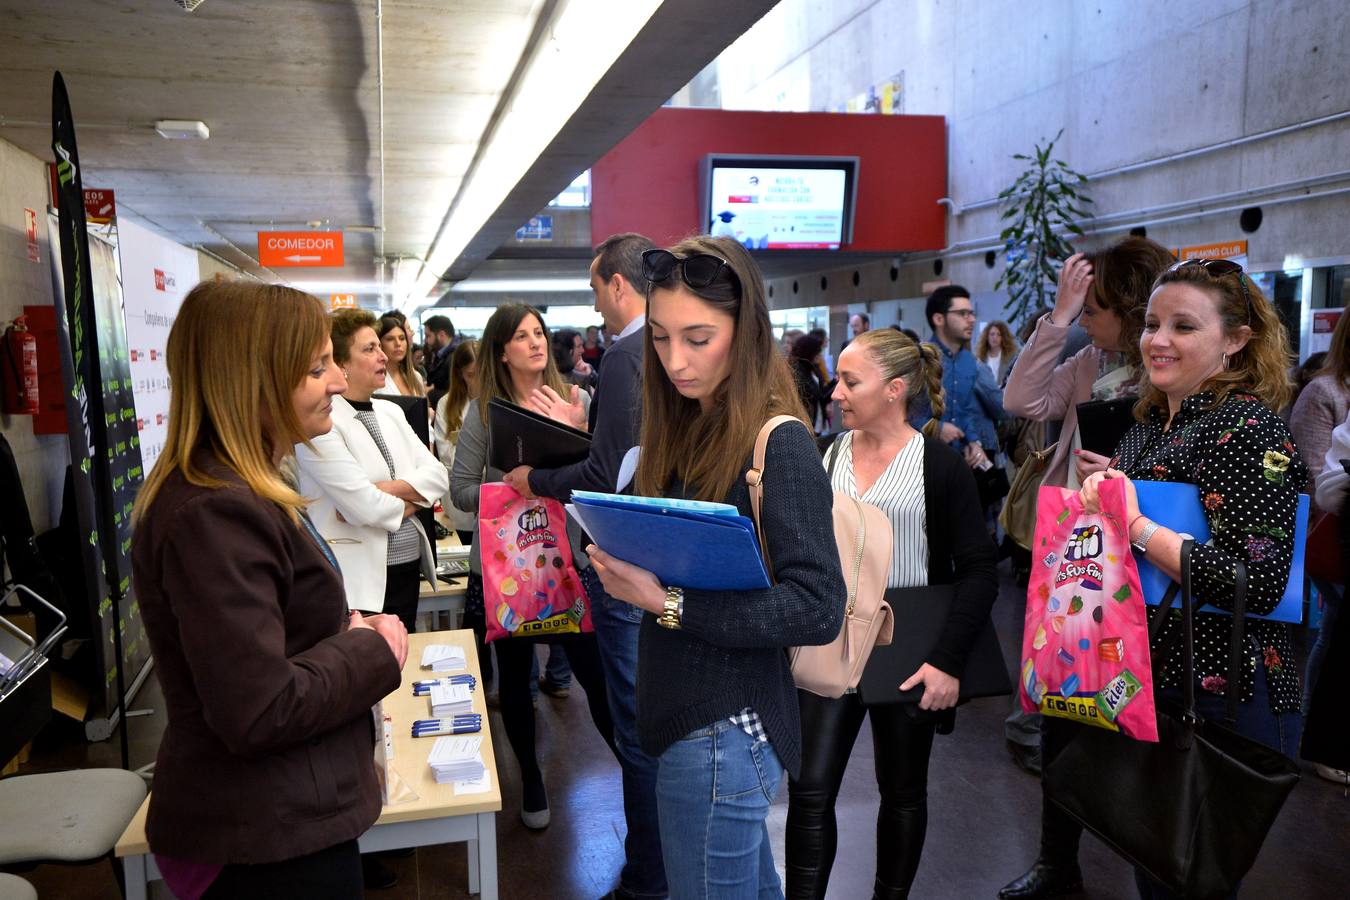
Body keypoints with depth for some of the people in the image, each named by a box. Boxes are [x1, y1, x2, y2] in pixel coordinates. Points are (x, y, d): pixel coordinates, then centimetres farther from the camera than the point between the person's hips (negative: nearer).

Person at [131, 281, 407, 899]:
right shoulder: (215, 514, -27)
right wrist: (374, 651, -15)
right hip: (269, 847, -10)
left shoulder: (237, 490, 6)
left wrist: (348, 633, 2)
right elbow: (260, 712, -29)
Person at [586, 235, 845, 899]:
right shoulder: (687, 429, 7)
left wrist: (667, 603, -25)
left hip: (725, 732, -8)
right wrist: (628, 564, -5)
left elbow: (818, 609, -23)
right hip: (685, 714, 8)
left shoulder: (781, 446, -18)